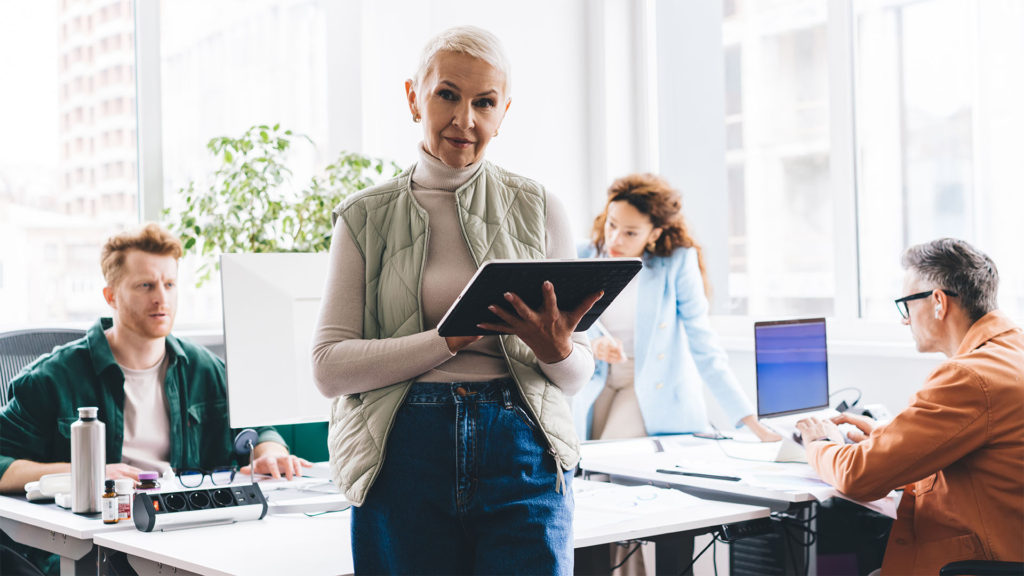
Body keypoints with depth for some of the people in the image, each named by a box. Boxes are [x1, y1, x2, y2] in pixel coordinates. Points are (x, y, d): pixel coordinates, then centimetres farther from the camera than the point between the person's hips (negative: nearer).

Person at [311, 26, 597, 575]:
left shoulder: (538, 209, 9)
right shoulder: (366, 218, 7)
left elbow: (579, 371, 11)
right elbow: (329, 367, -2)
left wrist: (556, 351, -13)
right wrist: (454, 338, -13)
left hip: (521, 457, 0)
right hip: (404, 461, 0)